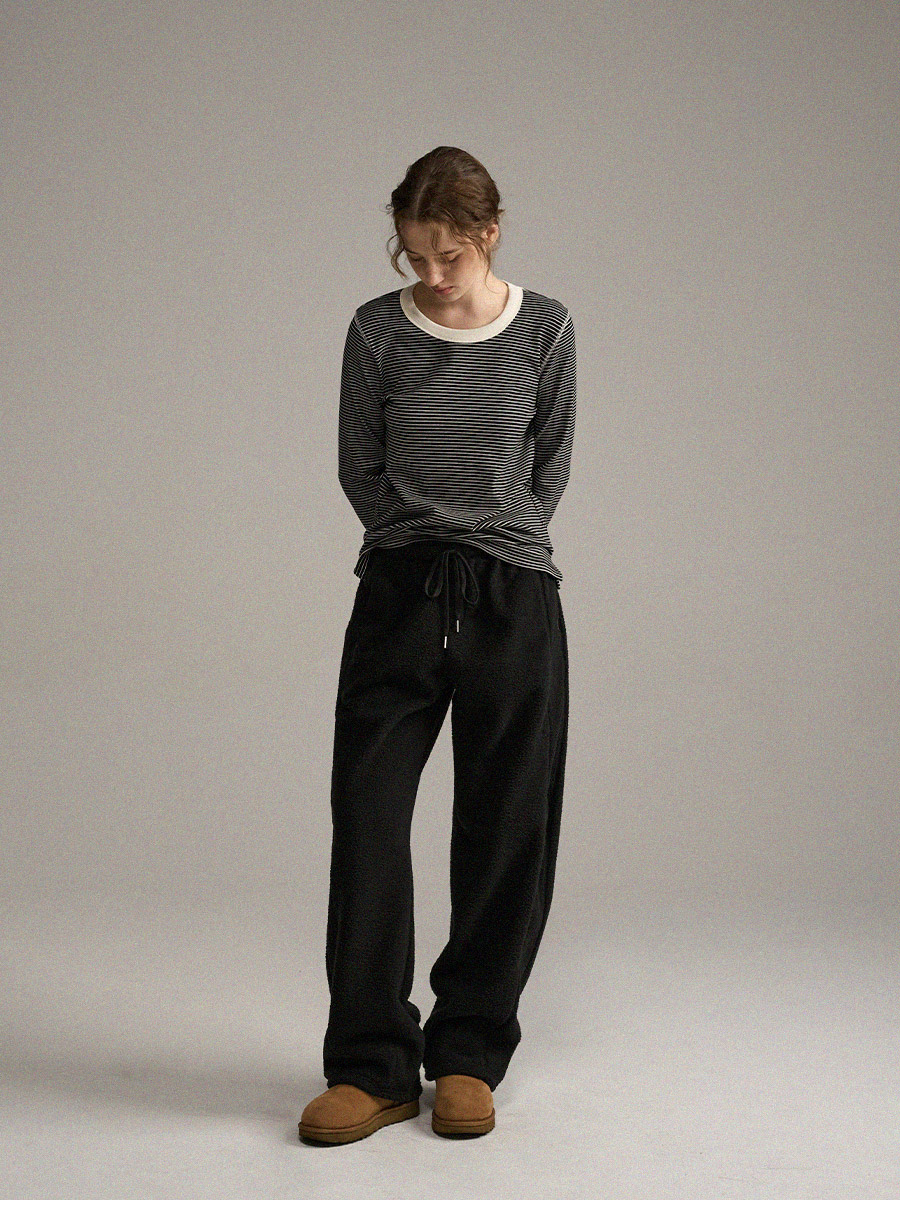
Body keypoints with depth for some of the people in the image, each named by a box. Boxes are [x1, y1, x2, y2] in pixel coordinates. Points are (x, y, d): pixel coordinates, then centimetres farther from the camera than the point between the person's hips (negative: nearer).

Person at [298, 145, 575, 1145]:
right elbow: (358, 467, 10)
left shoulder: (544, 329, 1)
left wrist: (505, 541, 7)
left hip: (514, 601, 0)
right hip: (399, 595, 0)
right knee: (366, 814, -5)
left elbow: (552, 461, 12)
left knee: (506, 828, 3)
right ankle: (372, 1064, 3)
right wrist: (422, 540, 7)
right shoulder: (378, 330, 1)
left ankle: (469, 1053, 17)